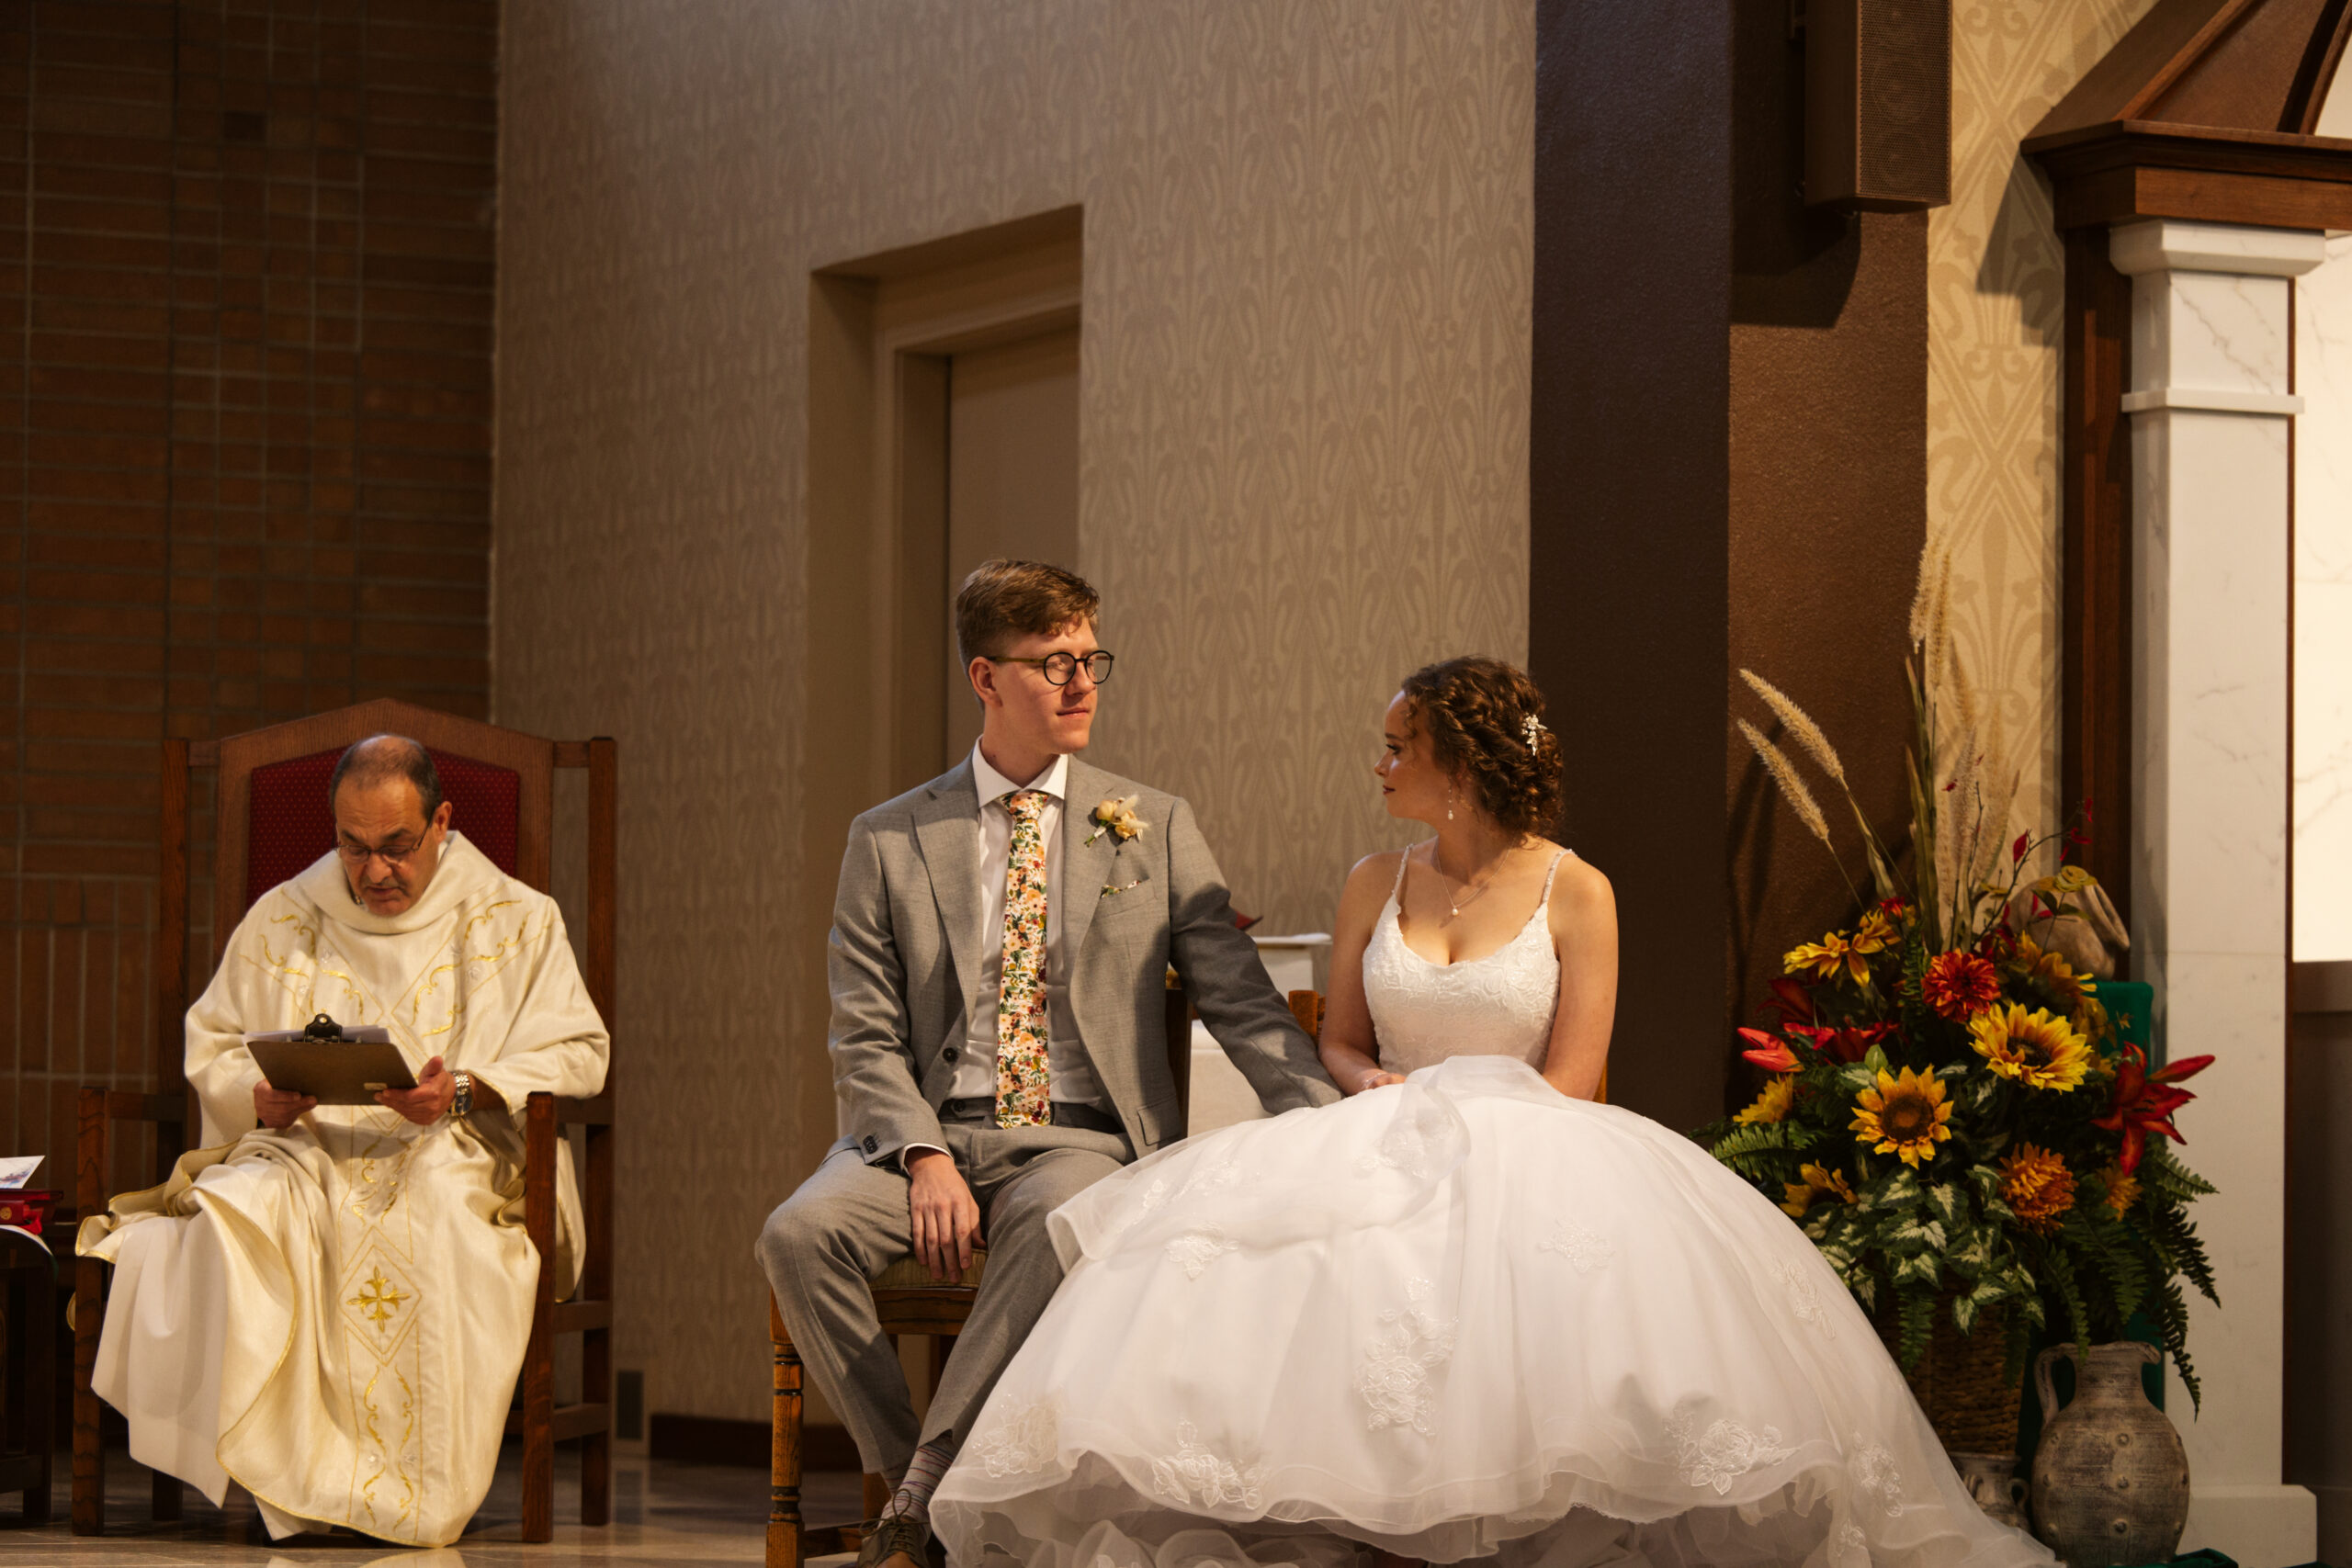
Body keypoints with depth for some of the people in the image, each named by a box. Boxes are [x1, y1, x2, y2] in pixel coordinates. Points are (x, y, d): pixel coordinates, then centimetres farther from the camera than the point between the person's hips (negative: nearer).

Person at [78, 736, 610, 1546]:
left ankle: (414, 1486, -34)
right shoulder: (280, 920, 19)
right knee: (237, 1214, -36)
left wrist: (464, 1092, -13)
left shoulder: (518, 921, 13)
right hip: (308, 1148, 2)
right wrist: (261, 1096, -7)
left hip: (462, 1153, -2)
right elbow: (211, 1048, 18)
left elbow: (576, 1054, 5)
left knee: (442, 1214, -41)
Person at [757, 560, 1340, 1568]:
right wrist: (925, 1157, -14)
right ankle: (904, 1473, -12)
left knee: (1060, 1222, -38)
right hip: (931, 1132, 1)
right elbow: (866, 1040, 5)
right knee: (800, 1234, -30)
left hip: (1082, 1139, -1)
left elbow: (1242, 1005, 6)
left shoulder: (1155, 830, 11)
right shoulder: (890, 842, 10)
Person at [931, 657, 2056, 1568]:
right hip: (1377, 1157, 3)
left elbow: (1570, 1085, -2)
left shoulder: (1574, 894, 2)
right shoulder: (1374, 887, 14)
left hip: (1530, 1161, -3)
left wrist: (1445, 1110, -13)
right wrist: (1379, 1090, -4)